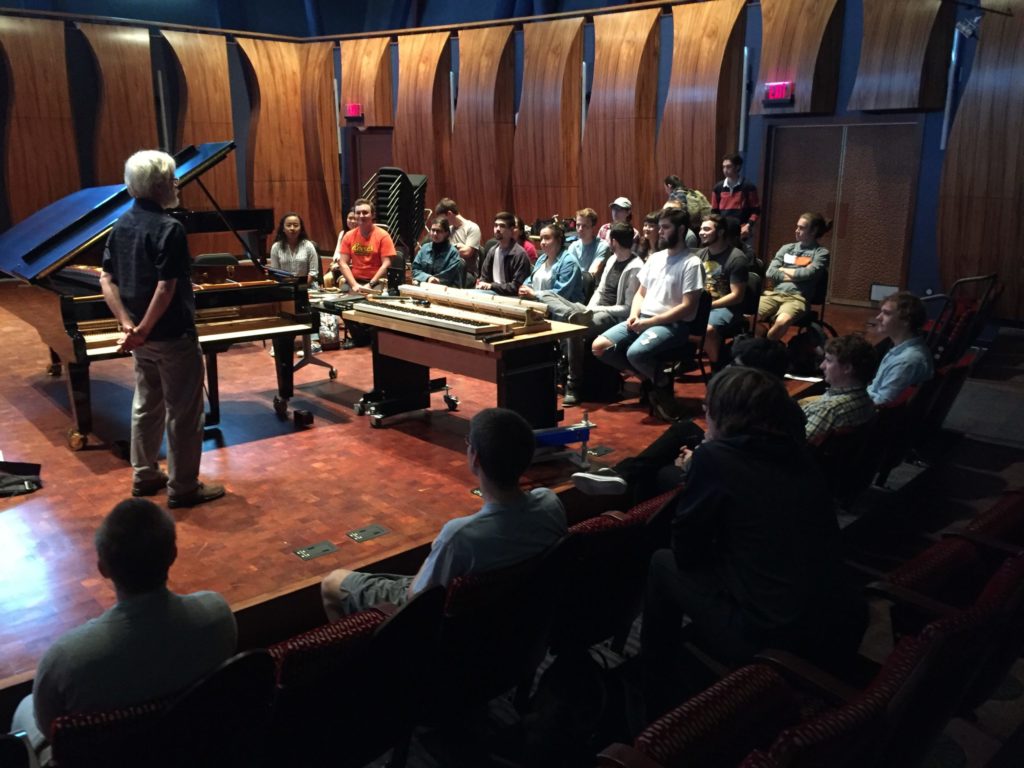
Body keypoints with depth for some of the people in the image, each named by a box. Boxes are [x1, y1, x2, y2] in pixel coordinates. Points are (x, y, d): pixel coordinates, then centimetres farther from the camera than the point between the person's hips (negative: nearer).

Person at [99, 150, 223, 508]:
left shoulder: (121, 225, 6)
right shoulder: (168, 228, -19)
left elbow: (106, 281, 5)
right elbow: (165, 289, -25)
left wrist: (128, 325, -2)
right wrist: (141, 331, -15)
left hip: (144, 337, 9)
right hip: (172, 336, -8)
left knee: (146, 405, 19)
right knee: (183, 412, 1)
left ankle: (145, 476, 30)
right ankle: (183, 488, 9)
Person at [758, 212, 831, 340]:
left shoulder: (821, 253, 8)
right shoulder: (787, 248, 20)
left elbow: (807, 274, -8)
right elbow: (770, 272, 7)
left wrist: (783, 270, 6)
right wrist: (796, 276, -3)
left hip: (797, 298, -3)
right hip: (775, 293, 4)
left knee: (782, 322, -38)